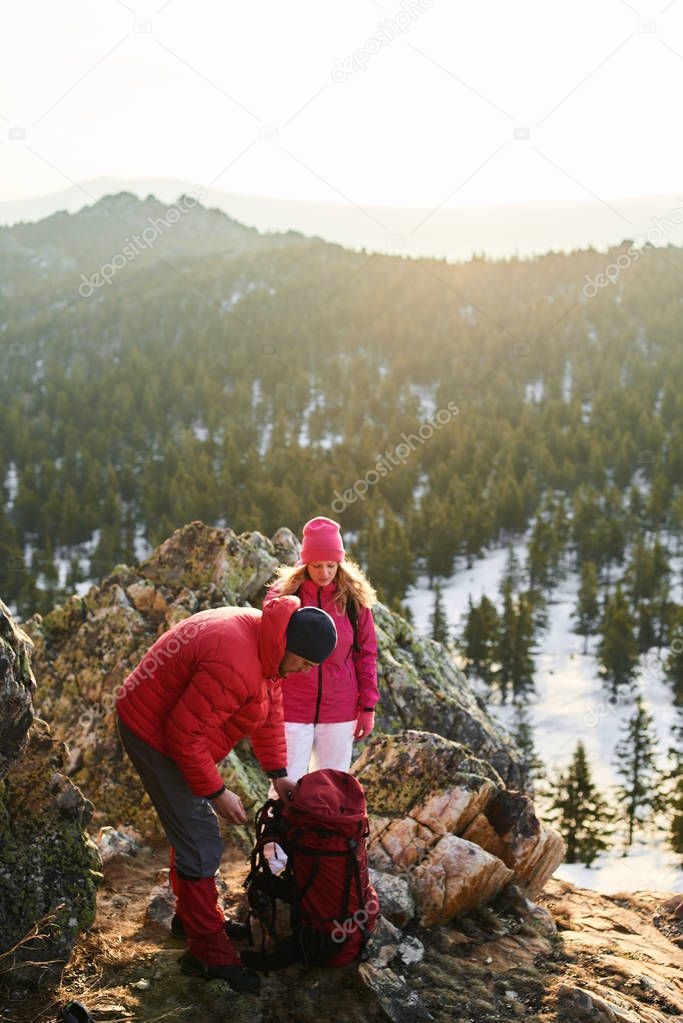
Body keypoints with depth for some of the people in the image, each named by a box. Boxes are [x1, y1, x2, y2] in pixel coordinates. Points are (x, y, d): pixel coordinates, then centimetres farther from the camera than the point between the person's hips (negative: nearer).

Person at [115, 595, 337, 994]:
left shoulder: (266, 642, -3)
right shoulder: (235, 665, -35)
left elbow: (270, 710, 9)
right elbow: (184, 732, -30)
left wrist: (278, 774, 5)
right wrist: (216, 792, -20)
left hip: (171, 726, 10)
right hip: (153, 734, -10)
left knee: (192, 825, 23)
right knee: (200, 843, -6)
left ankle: (192, 915, 41)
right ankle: (209, 951, 4)